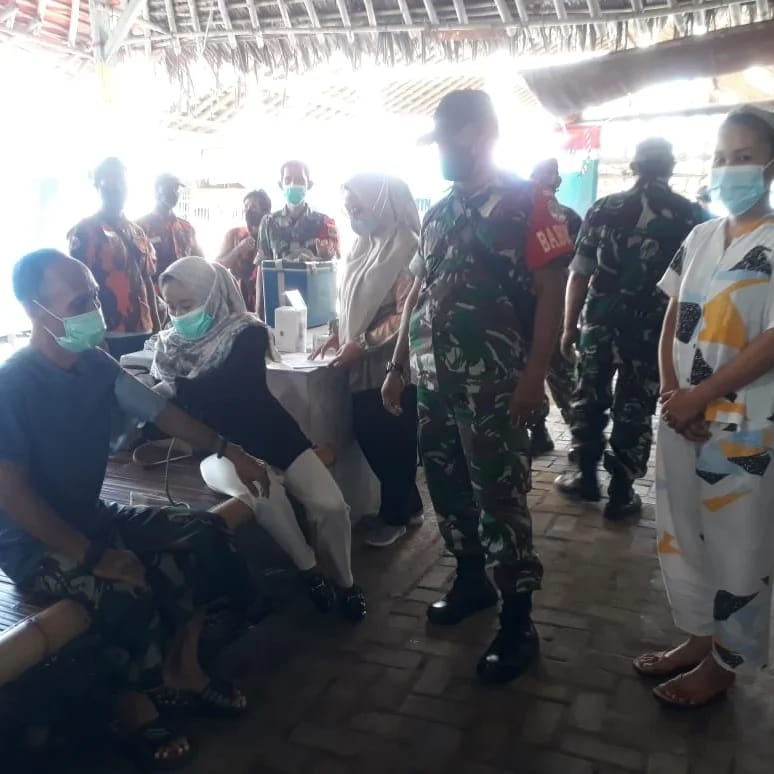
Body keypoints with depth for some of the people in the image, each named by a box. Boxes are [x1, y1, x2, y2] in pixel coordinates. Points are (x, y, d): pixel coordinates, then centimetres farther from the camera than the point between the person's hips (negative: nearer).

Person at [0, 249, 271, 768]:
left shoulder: (97, 365, -3)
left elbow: (160, 411, 9)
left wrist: (230, 451, 6)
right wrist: (91, 555, -30)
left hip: (92, 516, 8)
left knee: (200, 532, -4)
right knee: (128, 589, -32)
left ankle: (181, 668, 8)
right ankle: (136, 705, -2)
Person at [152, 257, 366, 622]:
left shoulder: (247, 333, -9)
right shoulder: (172, 343, 4)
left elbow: (227, 391, -23)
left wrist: (176, 390, -25)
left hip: (269, 436, 0)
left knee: (331, 505, -15)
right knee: (260, 493, -34)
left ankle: (344, 581, 15)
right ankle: (308, 569, -8)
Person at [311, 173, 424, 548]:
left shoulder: (404, 249, -14)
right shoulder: (365, 245, 11)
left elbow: (407, 316, -19)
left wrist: (362, 345, -19)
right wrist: (341, 333, 6)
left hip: (392, 366, -8)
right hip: (366, 364, 8)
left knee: (391, 442, 4)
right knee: (369, 437, 12)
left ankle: (394, 515, 23)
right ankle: (408, 505, 29)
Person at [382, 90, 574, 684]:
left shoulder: (526, 202, -6)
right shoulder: (439, 213, 14)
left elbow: (551, 293, -12)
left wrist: (535, 377, -20)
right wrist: (398, 367, 15)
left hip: (493, 385, -7)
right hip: (436, 381, 7)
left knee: (501, 498, -2)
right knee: (447, 486, 15)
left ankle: (518, 625, 11)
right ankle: (471, 580, 35)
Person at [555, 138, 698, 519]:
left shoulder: (604, 209, 0)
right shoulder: (689, 215, -2)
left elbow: (578, 274, -2)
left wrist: (569, 327, 5)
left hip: (601, 322, 1)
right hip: (654, 328, -1)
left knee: (589, 399, 16)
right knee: (635, 409, 9)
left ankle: (586, 477, 26)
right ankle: (621, 492, 15)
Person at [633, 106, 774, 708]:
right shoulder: (699, 238, 11)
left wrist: (700, 397, -15)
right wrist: (671, 392, -4)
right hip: (680, 418, 6)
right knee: (682, 535, 14)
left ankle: (725, 663, 23)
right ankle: (698, 640, 33)